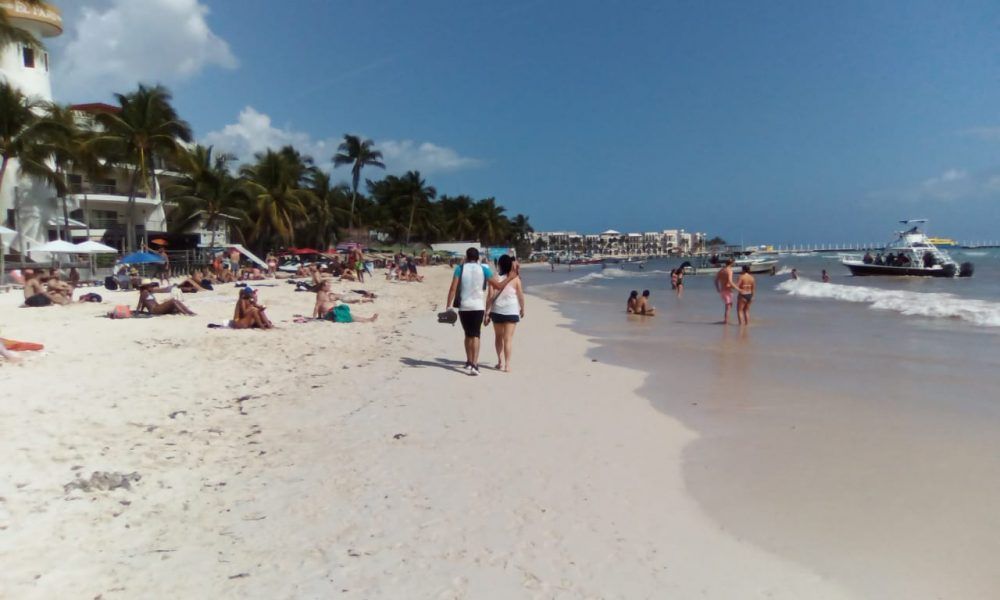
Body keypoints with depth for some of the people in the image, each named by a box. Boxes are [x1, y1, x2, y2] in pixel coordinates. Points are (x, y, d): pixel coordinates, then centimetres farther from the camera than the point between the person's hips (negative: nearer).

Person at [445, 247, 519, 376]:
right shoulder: (484, 269, 1)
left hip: (463, 307, 1)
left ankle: (469, 362, 23)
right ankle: (474, 364, -15)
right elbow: (498, 286, 1)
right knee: (475, 335, 0)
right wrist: (512, 277, 13)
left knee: (468, 335, 16)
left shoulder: (460, 268, 0)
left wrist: (449, 306, -5)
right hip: (478, 307, -1)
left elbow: (453, 288, -7)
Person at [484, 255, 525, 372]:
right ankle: (507, 364, -4)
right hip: (511, 311, -1)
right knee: (508, 338, 0)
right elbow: (521, 296, -1)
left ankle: (500, 361, 18)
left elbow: (491, 297, -7)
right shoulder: (515, 279, -5)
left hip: (497, 311, 1)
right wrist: (522, 309, 14)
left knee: (498, 336, 18)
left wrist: (487, 313, -2)